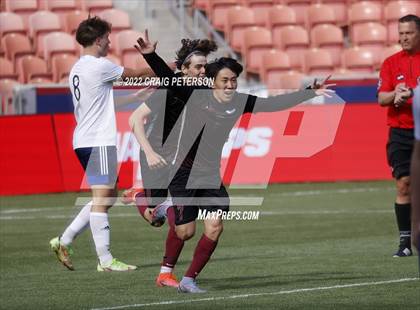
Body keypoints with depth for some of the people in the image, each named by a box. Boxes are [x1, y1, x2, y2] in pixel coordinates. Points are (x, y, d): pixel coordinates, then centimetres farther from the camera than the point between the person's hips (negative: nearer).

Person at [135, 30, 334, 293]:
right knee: (185, 232, -5)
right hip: (184, 174, -4)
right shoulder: (195, 95, -10)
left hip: (211, 176, 4)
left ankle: (189, 280, 3)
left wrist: (311, 93, 1)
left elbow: (275, 103, 4)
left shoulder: (240, 102, 1)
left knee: (215, 228, -10)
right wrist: (151, 55, -32)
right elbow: (167, 77, -16)